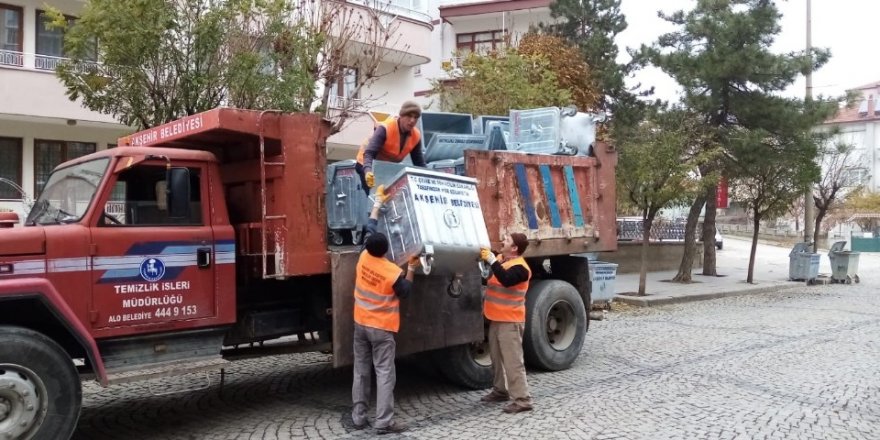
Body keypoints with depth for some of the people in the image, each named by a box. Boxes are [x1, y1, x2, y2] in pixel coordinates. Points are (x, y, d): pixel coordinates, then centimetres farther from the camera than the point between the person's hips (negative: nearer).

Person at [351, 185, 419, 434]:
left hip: (360, 324, 6)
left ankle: (358, 417, 18)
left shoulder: (364, 257, -5)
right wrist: (411, 269, -2)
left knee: (361, 372, 12)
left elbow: (369, 228, 8)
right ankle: (383, 422, -2)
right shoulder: (394, 273, -19)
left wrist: (378, 203, 17)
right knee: (384, 374, -2)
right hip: (382, 329, -5)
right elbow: (405, 293, -2)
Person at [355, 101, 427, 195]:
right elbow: (369, 153, -38)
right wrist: (368, 171, -57)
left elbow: (420, 163, -5)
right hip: (371, 166, -6)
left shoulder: (416, 136, -12)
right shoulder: (385, 128, -29)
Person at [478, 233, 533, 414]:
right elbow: (488, 278, 20)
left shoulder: (519, 268, -17)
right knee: (497, 358, 20)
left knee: (513, 361, -9)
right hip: (496, 319, 10)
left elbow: (506, 280, -37)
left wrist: (492, 260, -35)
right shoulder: (500, 260, 11)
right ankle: (500, 390, 35)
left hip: (510, 322, -10)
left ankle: (522, 400, -5)